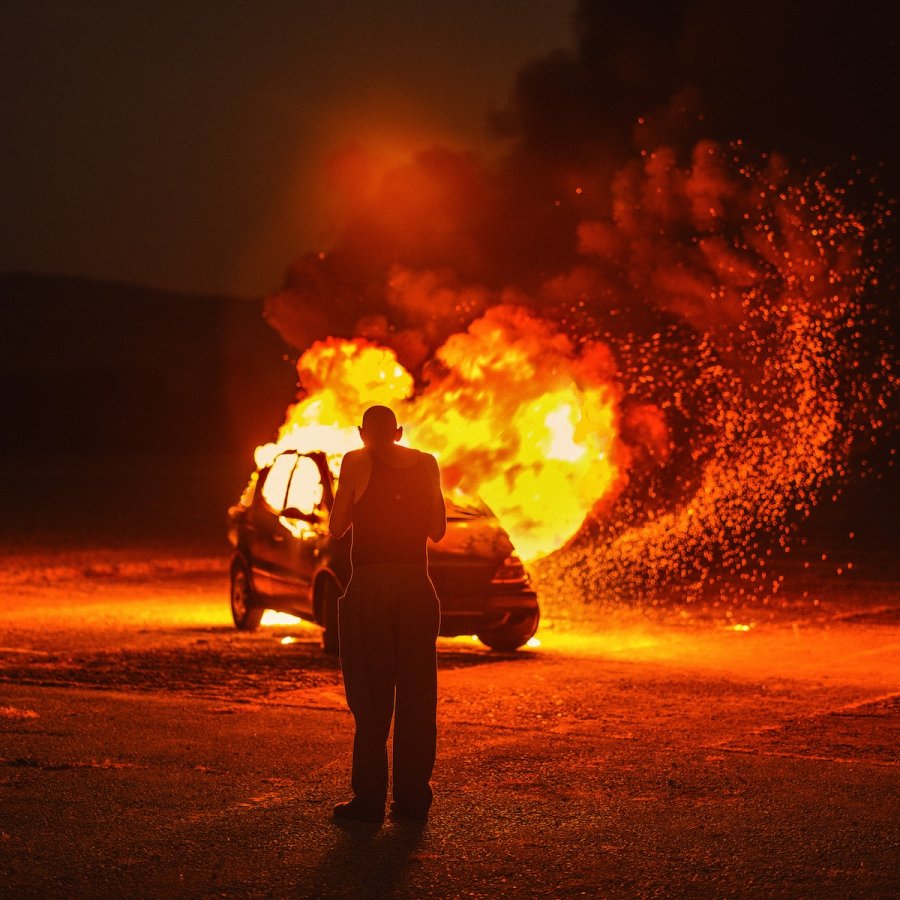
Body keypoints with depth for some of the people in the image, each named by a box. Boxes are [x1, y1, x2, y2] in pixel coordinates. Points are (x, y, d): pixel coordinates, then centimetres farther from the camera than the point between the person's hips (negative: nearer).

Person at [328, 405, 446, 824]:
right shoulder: (427, 464, 7)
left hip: (369, 586, -3)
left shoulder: (356, 462, -1)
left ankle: (369, 798, 0)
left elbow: (336, 527, 1)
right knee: (415, 695, 7)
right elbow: (437, 530, 11)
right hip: (417, 588, 3)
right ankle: (412, 798, 9)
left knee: (370, 695, 2)